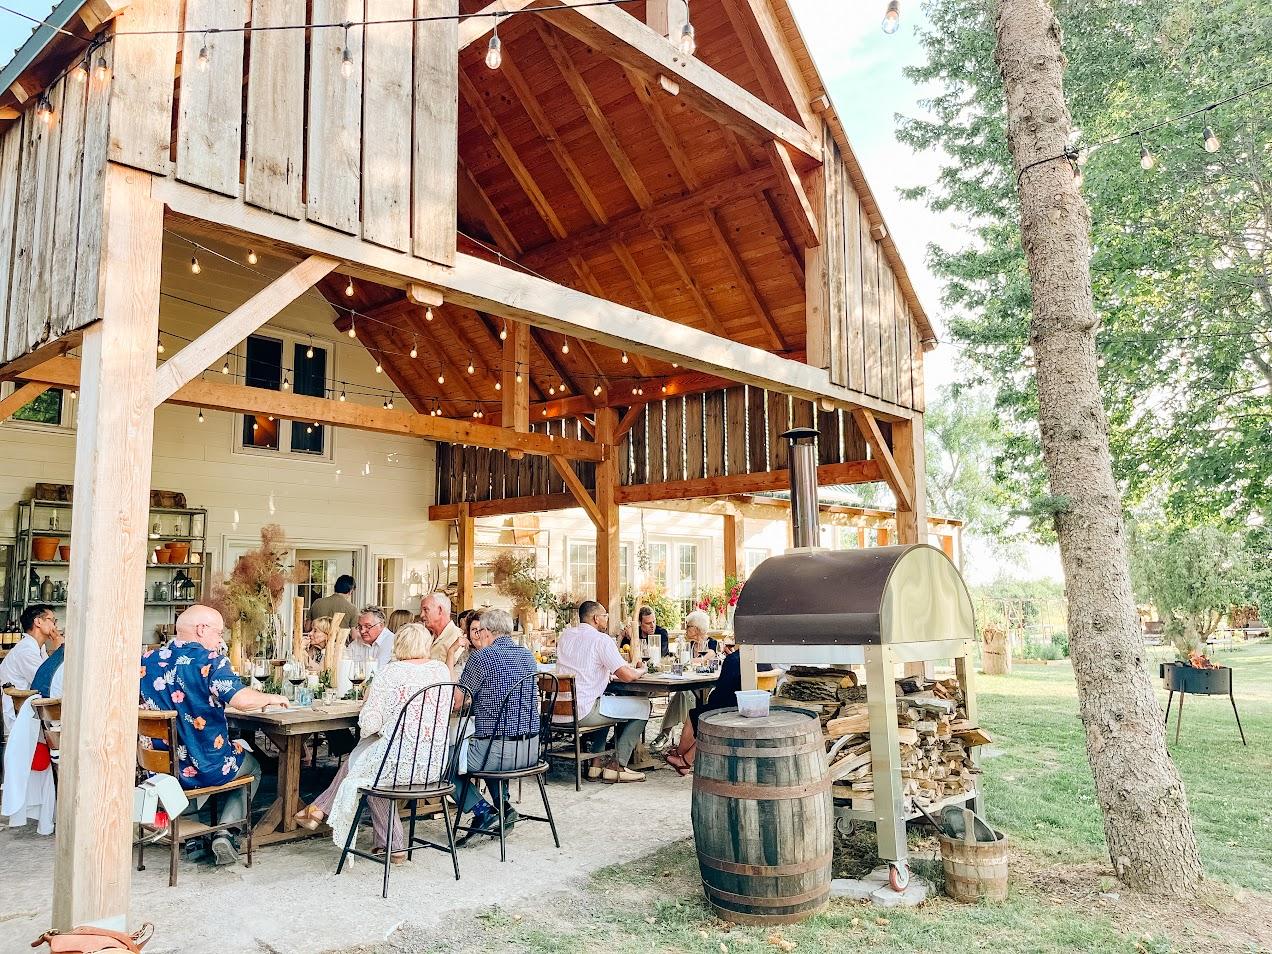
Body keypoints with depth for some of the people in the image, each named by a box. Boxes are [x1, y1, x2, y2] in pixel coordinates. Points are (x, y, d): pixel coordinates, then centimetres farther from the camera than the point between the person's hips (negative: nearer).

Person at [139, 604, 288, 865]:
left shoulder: (148, 660, 0)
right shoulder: (209, 660, -16)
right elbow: (242, 699, -28)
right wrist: (271, 698, -8)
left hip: (157, 767, 5)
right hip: (206, 768, -5)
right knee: (252, 767, 26)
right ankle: (224, 832, 11)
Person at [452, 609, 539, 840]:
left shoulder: (482, 658, -12)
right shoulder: (527, 655, 9)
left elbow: (455, 703, -5)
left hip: (497, 752, -7)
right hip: (531, 750, 7)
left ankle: (483, 811, 3)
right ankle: (502, 805, 25)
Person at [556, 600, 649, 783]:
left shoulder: (565, 635, 12)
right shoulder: (601, 639, -10)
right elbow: (628, 676, -13)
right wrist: (641, 670, 9)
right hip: (584, 712, -8)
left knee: (606, 701, 36)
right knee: (643, 706, 5)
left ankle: (595, 763, 28)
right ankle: (617, 766, 6)